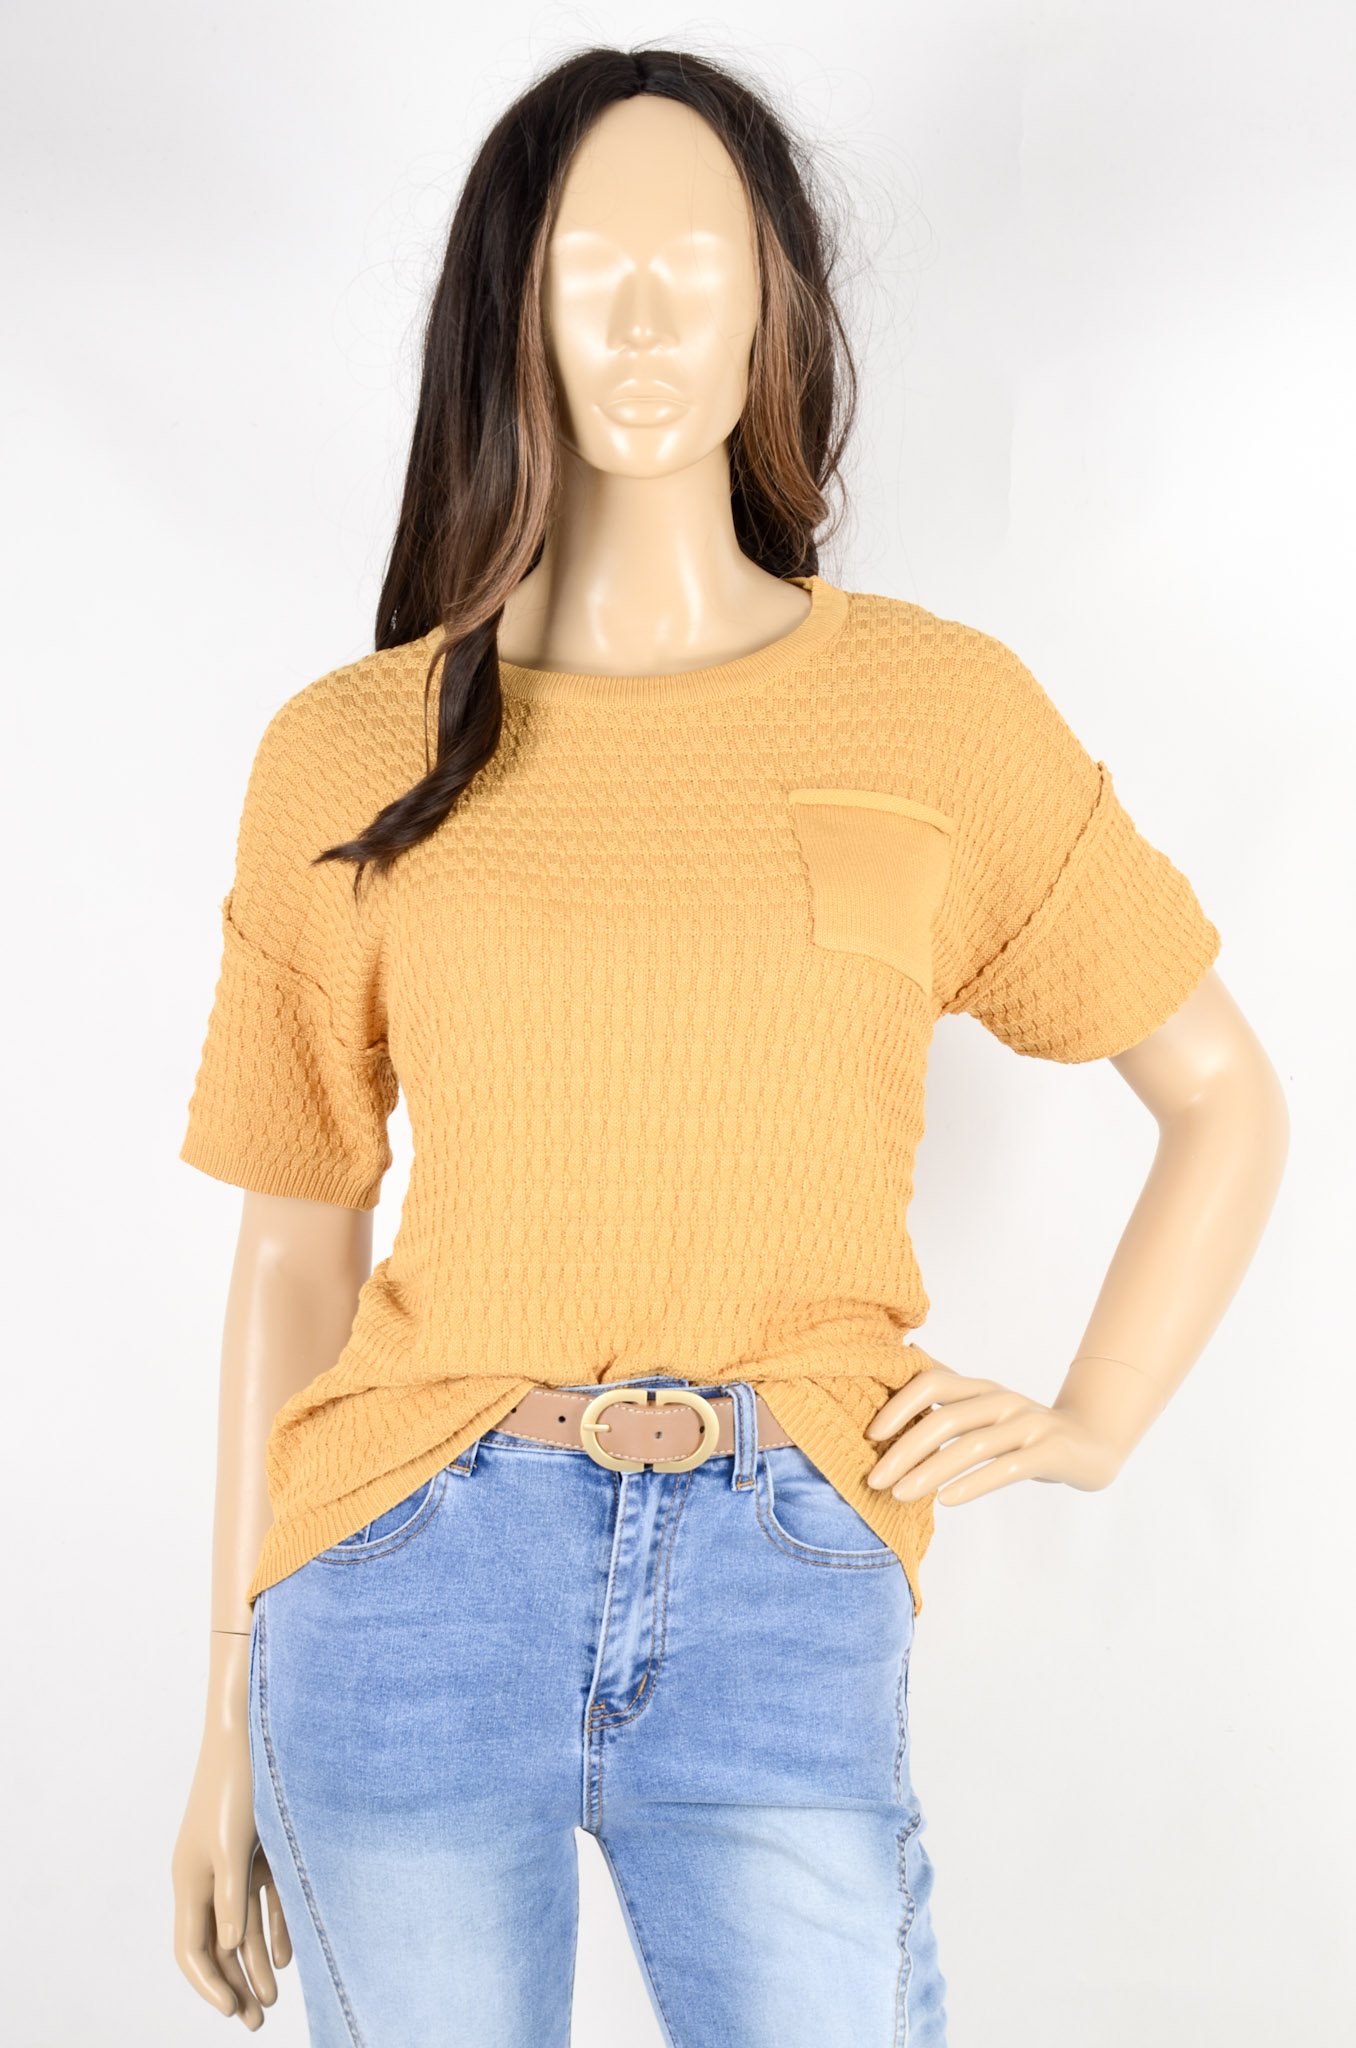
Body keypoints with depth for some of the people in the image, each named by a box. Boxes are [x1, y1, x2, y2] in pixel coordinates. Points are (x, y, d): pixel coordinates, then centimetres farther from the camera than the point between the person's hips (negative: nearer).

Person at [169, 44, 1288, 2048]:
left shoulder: (939, 707, 4)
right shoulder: (352, 752, 4)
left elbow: (1226, 1097, 13)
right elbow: (297, 1243, 7)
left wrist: (1088, 1426, 4)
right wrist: (235, 1715, 8)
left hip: (783, 1600, 0)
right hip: (412, 1580, 1)